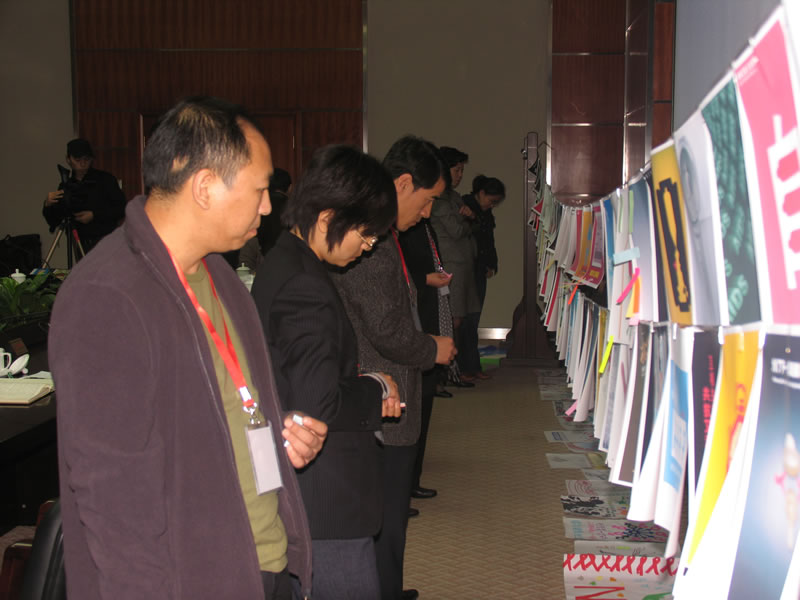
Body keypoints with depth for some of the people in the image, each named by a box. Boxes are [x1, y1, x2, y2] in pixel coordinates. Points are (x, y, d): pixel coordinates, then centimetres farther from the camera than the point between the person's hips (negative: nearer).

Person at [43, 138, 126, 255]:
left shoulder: (106, 180, 1)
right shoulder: (65, 186, 10)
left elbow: (122, 209, -4)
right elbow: (54, 222, 11)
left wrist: (94, 215, -13)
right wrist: (48, 206, -10)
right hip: (82, 245, 4)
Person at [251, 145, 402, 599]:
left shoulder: (282, 263, 9)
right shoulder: (306, 288, -24)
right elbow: (317, 407, -26)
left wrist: (366, 391, 6)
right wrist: (377, 392, -10)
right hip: (328, 495, -11)